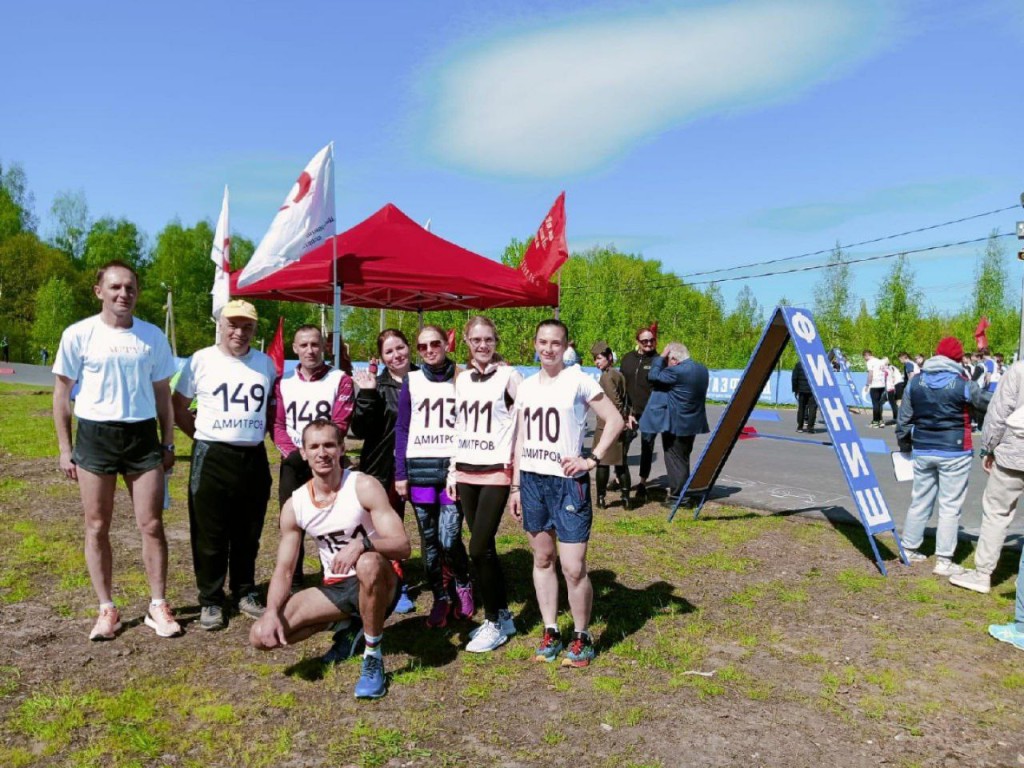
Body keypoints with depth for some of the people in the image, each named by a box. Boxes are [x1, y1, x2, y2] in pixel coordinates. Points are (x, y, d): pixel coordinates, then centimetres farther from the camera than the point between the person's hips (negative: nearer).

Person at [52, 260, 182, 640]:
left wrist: (168, 443, 7)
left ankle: (158, 606, 15)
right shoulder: (78, 334, -3)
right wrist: (64, 448, -2)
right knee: (97, 527, 7)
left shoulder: (153, 336, 3)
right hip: (94, 435, -1)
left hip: (142, 435, 1)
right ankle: (107, 610, 20)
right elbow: (62, 393, 2)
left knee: (151, 525, 3)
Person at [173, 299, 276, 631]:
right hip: (212, 458, -3)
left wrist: (261, 431, 6)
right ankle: (210, 601, 16)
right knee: (210, 535, 4)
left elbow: (274, 406, 19)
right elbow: (178, 407, 6)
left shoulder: (266, 363, 8)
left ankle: (245, 593, 26)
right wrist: (201, 436, 0)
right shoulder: (201, 360, 0)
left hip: (254, 458, 3)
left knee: (248, 534, 12)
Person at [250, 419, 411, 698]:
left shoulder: (364, 487, -16)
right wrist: (272, 612, -19)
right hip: (335, 588, 5)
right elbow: (284, 569, 0)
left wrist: (362, 543, -41)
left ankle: (373, 660, -18)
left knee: (369, 564, -41)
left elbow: (402, 545, -22)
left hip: (378, 583, -4)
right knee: (261, 636, -12)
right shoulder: (294, 505, -3)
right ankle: (347, 627, 11)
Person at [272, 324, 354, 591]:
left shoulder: (340, 381, 0)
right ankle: (293, 583, 18)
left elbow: (340, 424, -8)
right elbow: (277, 424, 5)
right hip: (292, 465, 3)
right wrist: (292, 452, -12)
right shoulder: (283, 383, 11)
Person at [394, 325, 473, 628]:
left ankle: (463, 584, 21)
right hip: (419, 467, 2)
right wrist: (400, 473, 3)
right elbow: (402, 429, 8)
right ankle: (440, 599, 22)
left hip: (454, 466, -2)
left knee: (449, 539, -8)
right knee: (429, 540, 7)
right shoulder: (411, 381, 7)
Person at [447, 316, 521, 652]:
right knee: (485, 548, 11)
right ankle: (503, 615, 26)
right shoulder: (462, 379, 10)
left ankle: (494, 623, 7)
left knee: (479, 549, -9)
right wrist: (452, 470, 12)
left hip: (496, 473, -5)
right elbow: (458, 427, 15)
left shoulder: (509, 376, -5)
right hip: (466, 472, 5)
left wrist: (519, 465, -10)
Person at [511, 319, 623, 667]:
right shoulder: (526, 387, 9)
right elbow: (520, 440, 13)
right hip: (532, 481, 5)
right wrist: (515, 486, 11)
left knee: (573, 569, -4)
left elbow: (614, 420, -6)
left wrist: (592, 459, -12)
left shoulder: (578, 381, -6)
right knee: (542, 559, 13)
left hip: (568, 482, -5)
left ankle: (582, 637, 16)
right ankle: (550, 632, 26)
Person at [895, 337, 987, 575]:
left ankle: (909, 548, 24)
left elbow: (903, 418, 7)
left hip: (923, 451, 4)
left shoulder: (916, 382, 2)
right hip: (954, 453, -4)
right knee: (950, 506, 1)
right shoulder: (963, 384, -10)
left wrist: (905, 444, 20)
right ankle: (943, 560, 3)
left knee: (920, 501, 16)